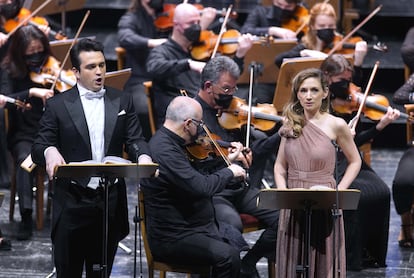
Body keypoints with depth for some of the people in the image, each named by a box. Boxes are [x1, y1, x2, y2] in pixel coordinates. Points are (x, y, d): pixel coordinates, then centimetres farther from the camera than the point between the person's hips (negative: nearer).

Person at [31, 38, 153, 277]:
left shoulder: (123, 102, 9)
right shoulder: (58, 105, 1)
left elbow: (135, 140, 3)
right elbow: (39, 148, -2)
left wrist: (143, 157, -21)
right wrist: (49, 152, -27)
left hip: (111, 203, 3)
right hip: (73, 202, -2)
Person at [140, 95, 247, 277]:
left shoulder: (168, 142, 10)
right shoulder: (164, 151, -22)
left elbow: (195, 176, 23)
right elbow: (201, 187, -28)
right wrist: (229, 172, -13)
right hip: (171, 240, -10)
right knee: (228, 255, -26)